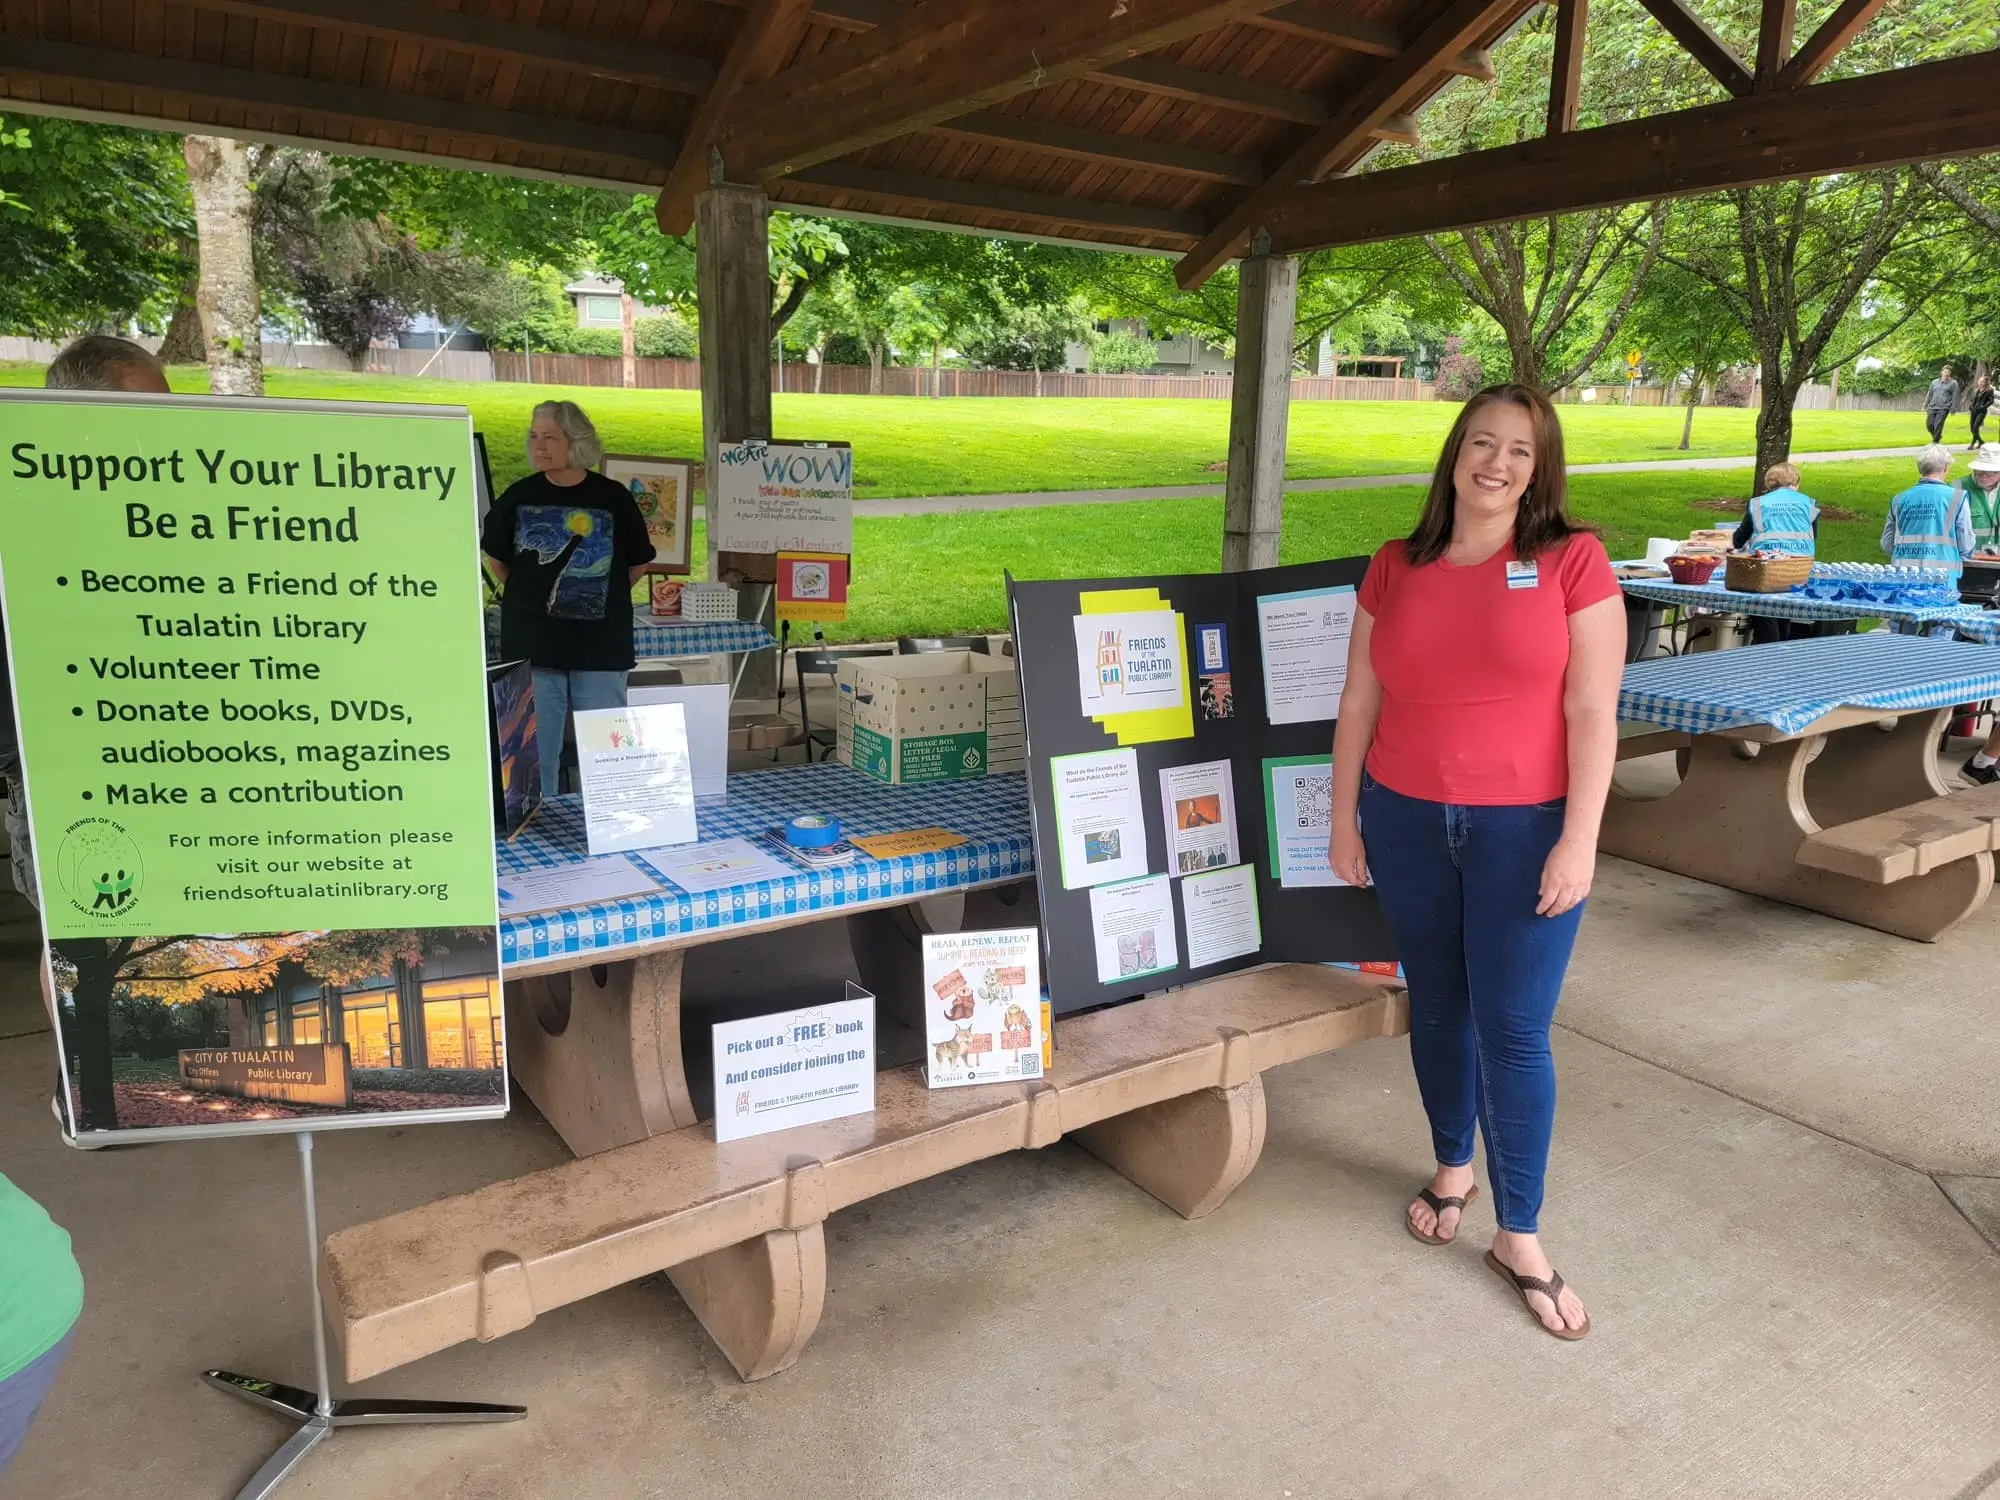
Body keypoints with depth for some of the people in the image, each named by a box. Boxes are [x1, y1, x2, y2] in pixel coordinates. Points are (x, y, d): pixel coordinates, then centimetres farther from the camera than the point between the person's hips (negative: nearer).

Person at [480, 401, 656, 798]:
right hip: (532, 645, 2)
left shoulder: (612, 497, -4)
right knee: (535, 747, 10)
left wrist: (601, 599, 9)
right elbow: (496, 558, 15)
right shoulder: (519, 496, 0)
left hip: (600, 648, -1)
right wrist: (531, 596, 12)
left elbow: (638, 564, 7)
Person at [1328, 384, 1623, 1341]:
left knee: (1515, 1030, 1)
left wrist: (1579, 840, -13)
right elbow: (1359, 705, 7)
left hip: (1525, 830, -3)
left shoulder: (1572, 561, -6)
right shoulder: (1394, 569, 3)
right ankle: (1453, 1166, 39)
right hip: (1407, 825, 3)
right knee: (1435, 1005, 16)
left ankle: (1520, 1237, 18)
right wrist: (1343, 820, 6)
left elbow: (1592, 713, -9)